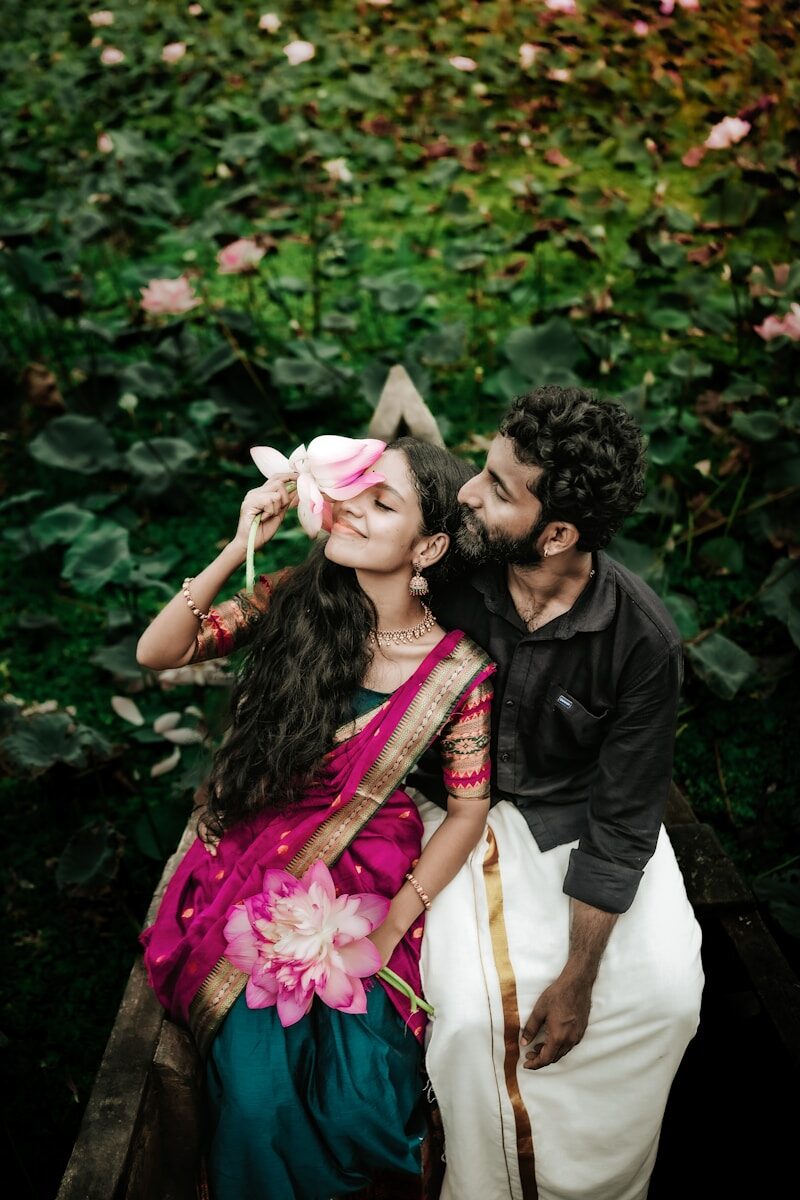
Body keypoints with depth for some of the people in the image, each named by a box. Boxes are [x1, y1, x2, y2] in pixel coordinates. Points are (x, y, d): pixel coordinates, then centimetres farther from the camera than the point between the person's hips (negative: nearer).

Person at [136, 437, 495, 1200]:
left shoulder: (457, 669, -12)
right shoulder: (296, 602, -7)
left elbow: (468, 809, -4)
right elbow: (156, 653, -8)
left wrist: (390, 928, -10)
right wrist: (239, 547, -18)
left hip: (370, 873, -1)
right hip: (255, 861, 1)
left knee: (359, 1104, -12)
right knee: (258, 1099, -13)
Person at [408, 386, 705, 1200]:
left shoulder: (642, 640, -23)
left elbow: (623, 820, -15)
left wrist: (579, 976, -13)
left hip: (580, 813, 0)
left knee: (664, 996, -15)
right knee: (471, 1011, -20)